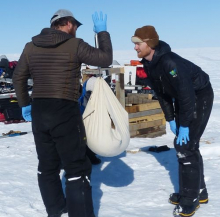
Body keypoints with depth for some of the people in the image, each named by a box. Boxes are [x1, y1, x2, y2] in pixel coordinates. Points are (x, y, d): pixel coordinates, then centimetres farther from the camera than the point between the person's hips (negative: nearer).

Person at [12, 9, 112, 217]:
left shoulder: (30, 47, 8)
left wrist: (25, 104, 26)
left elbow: (18, 78, 14)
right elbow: (106, 59, -3)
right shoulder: (74, 45, -8)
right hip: (65, 112, -6)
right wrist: (102, 32, 9)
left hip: (38, 112, 6)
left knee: (47, 164, 19)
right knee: (77, 168, 2)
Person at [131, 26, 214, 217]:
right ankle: (198, 192, 27)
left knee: (186, 146, -11)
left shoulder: (169, 62, -32)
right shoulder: (148, 64, -3)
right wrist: (170, 119, 6)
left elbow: (186, 93, -31)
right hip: (184, 98, 9)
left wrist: (184, 125, -26)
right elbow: (162, 92, 7)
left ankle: (190, 199, 1)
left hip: (200, 97, -9)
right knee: (183, 145, 13)